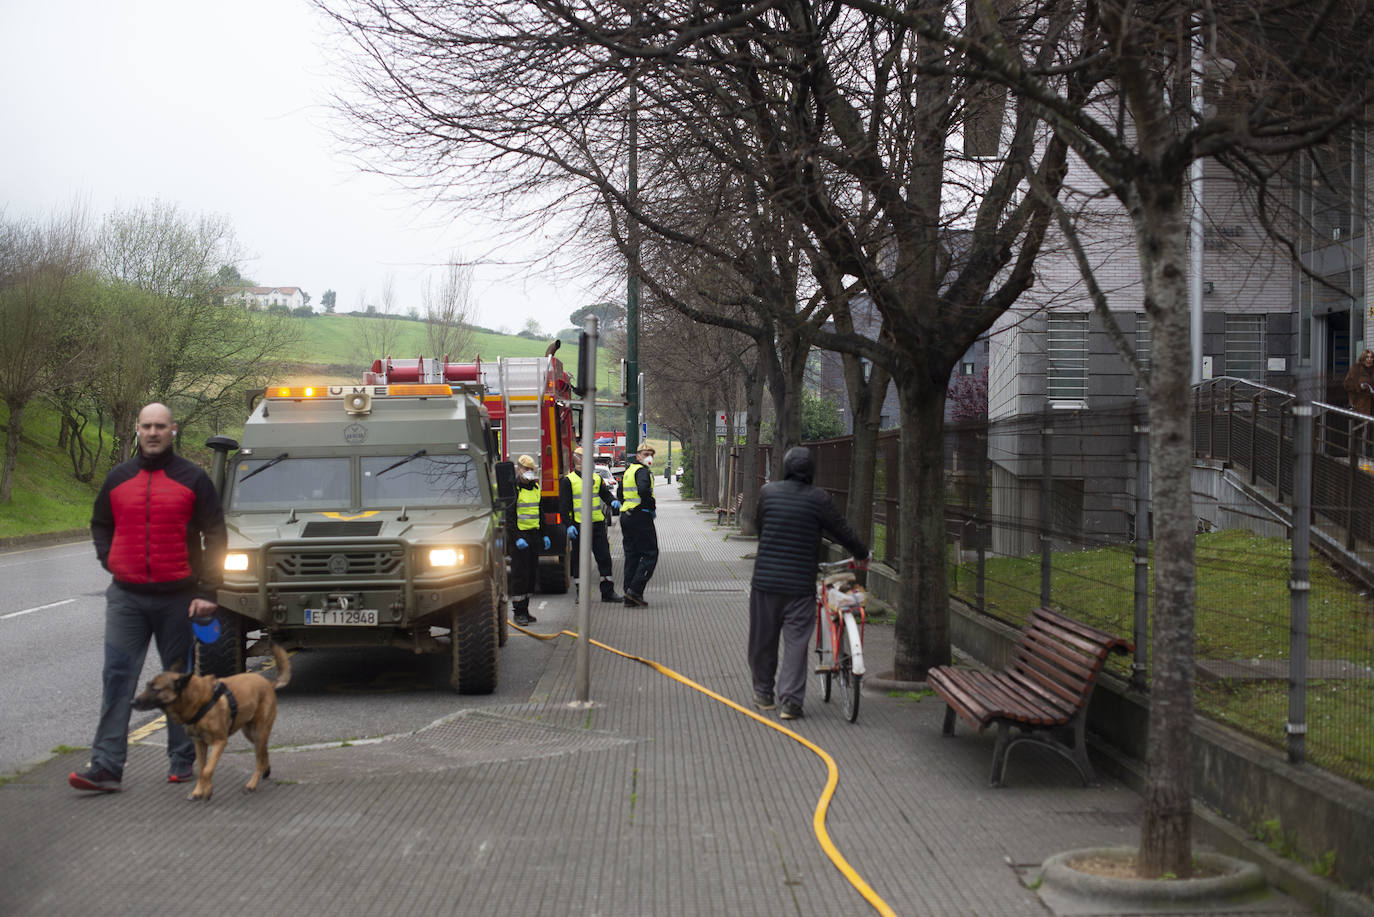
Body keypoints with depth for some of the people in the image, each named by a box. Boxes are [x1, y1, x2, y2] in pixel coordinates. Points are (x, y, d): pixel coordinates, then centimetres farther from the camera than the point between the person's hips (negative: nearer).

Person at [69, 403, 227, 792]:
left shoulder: (193, 479, 0)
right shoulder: (118, 479, 8)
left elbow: (214, 535, 0)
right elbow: (100, 525, 22)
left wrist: (206, 591, -7)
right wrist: (110, 562, 4)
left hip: (178, 598, -2)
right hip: (126, 596, 2)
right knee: (117, 679, -6)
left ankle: (183, 761, 19)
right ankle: (105, 767, -8)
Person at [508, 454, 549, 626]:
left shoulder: (535, 487, 14)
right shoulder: (512, 489, -10)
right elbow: (509, 516, -14)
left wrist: (544, 535, 16)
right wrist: (516, 538, -21)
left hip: (533, 535, 7)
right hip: (519, 536, -7)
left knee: (532, 572, 9)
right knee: (520, 574, -7)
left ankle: (525, 610, 16)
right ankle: (519, 612, -3)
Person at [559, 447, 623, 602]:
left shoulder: (597, 478, 12)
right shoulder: (568, 481, -2)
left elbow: (605, 493, 19)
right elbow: (564, 506, -5)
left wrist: (613, 501, -4)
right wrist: (568, 525, -12)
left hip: (597, 524, 4)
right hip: (579, 525, -4)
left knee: (604, 557, 3)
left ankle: (608, 591, 9)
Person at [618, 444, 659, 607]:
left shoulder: (628, 471, 18)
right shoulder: (642, 471, -12)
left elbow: (621, 494, 26)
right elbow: (643, 490, -30)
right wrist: (652, 507, -16)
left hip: (625, 516, 9)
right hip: (641, 516, -9)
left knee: (631, 555, 11)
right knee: (650, 554, -4)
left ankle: (629, 596, 10)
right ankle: (635, 590, -13)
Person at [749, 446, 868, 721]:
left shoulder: (768, 492, 0)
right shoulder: (818, 498, -6)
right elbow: (841, 530, 2)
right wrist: (862, 554, 19)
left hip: (765, 581, 2)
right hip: (801, 583, -2)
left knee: (763, 639, 14)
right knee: (796, 641, 2)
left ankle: (763, 693, 25)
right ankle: (791, 701, -4)